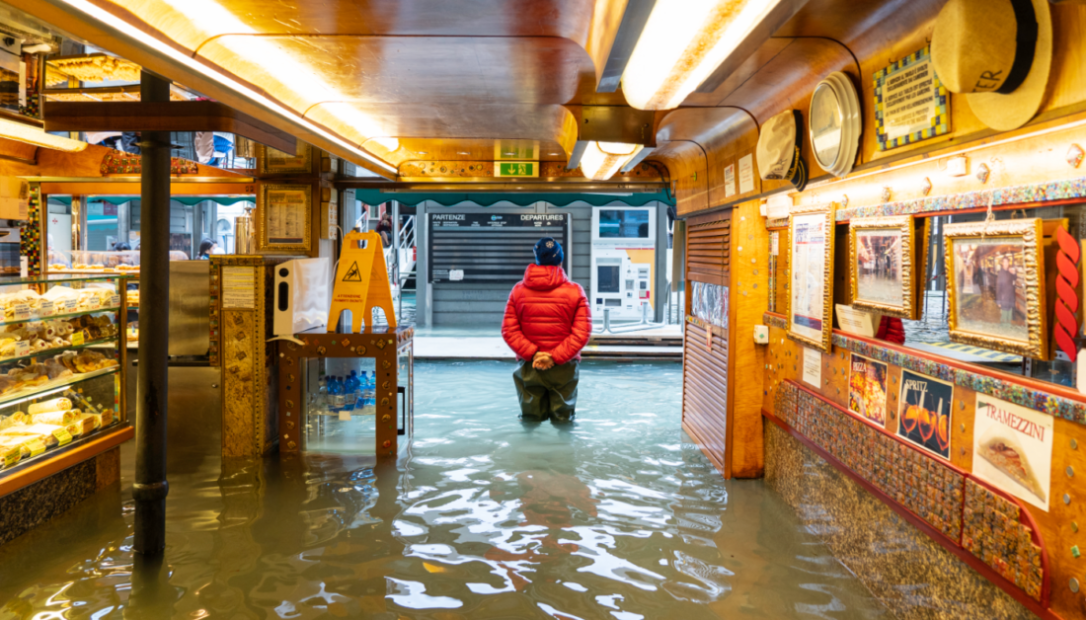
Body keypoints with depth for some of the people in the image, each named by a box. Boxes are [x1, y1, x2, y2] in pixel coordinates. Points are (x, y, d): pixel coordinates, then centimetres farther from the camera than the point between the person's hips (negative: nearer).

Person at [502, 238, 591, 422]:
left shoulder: (518, 290, -1)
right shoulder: (575, 291, -5)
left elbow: (509, 330, -6)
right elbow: (582, 332, -12)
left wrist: (532, 353, -10)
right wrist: (555, 356, -13)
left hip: (528, 364, 1)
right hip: (564, 366, -1)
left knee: (530, 417, 14)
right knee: (563, 417, 12)